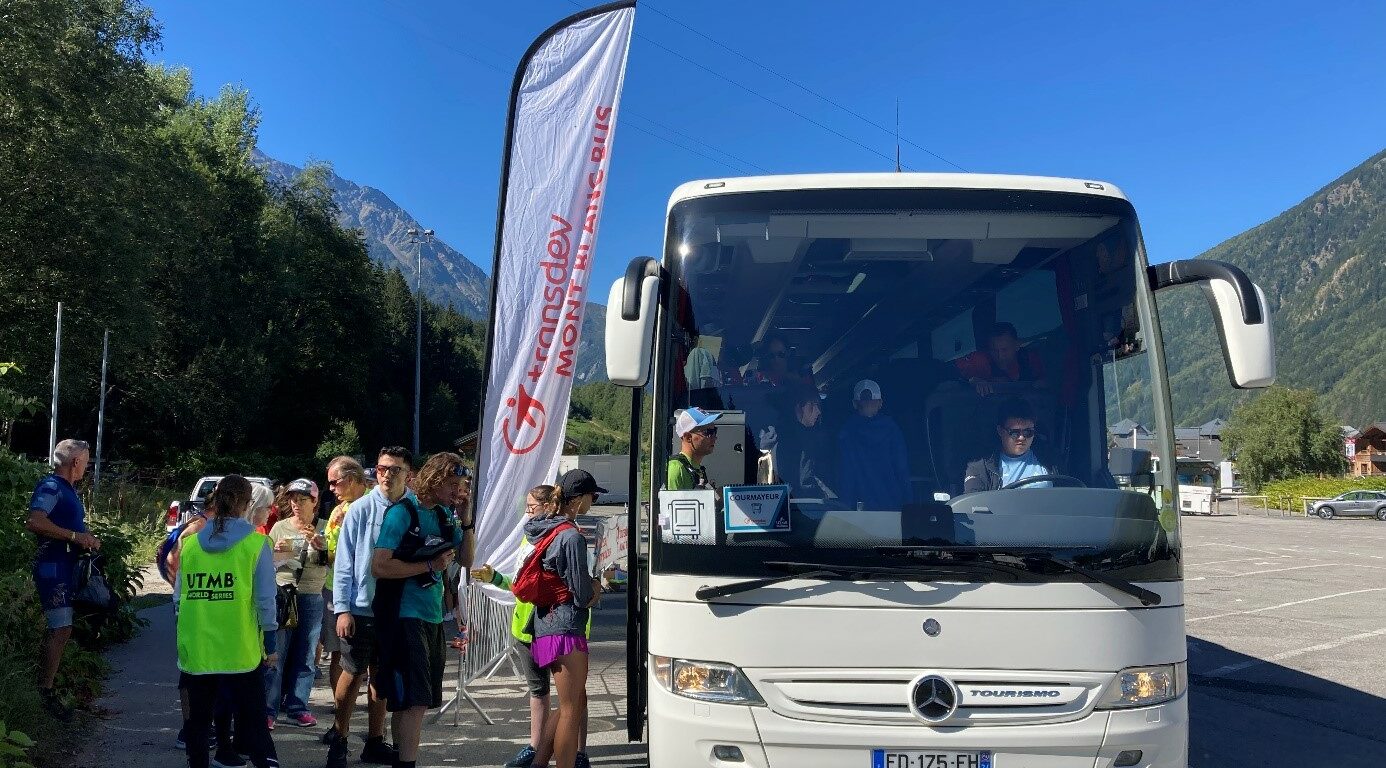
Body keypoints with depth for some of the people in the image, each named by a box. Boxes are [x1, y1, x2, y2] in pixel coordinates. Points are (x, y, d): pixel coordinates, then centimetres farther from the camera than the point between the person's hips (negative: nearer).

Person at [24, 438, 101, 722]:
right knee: (61, 629, -12)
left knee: (57, 630, 12)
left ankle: (44, 689, 19)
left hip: (66, 566, 10)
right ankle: (45, 693, -6)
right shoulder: (50, 486, -13)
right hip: (52, 566, -10)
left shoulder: (69, 490, 18)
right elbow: (34, 522, -28)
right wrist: (75, 536, -24)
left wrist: (88, 540, 11)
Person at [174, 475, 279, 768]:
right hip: (241, 650, -3)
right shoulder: (256, 543, -6)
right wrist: (270, 641, 5)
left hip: (196, 650, 3)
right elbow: (265, 599, -5)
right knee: (252, 722, 3)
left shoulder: (190, 543, 4)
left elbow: (179, 596, 9)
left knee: (199, 719, 15)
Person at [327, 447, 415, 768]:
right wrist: (342, 609, -10)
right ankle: (339, 741, 22)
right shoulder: (361, 509, -8)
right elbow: (344, 562, -7)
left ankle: (375, 742, 27)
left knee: (382, 676, 14)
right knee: (353, 674, 7)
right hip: (361, 609, -3)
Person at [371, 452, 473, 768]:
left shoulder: (445, 515, 9)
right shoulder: (403, 512, -12)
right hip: (405, 615, -8)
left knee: (420, 700, 14)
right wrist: (430, 566, -15)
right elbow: (379, 566, -19)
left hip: (433, 615, 8)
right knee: (414, 700, -10)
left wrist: (466, 520, 0)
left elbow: (467, 559, 14)